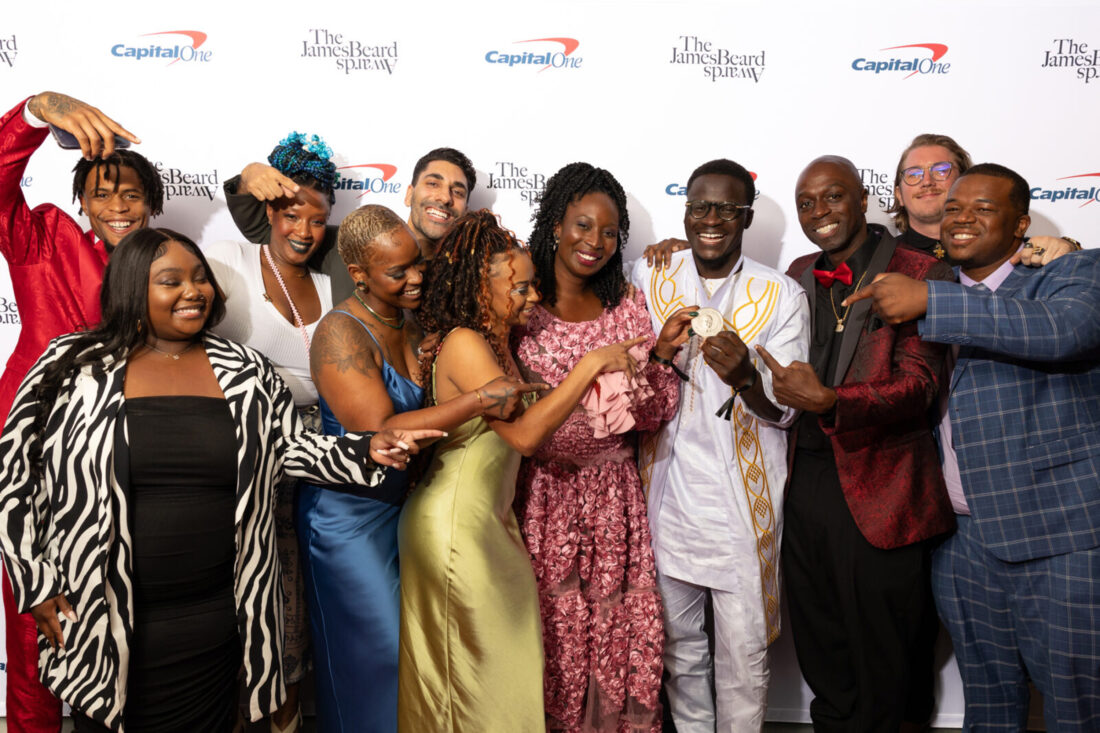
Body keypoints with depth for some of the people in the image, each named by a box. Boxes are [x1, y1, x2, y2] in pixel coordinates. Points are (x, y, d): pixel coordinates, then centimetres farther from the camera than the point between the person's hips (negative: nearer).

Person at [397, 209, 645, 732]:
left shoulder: (498, 342, 8)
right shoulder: (464, 344, -20)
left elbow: (520, 435, 6)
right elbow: (524, 433, -29)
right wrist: (592, 364, -24)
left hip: (490, 521, 9)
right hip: (455, 527, -8)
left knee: (505, 660, 17)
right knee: (475, 668, 7)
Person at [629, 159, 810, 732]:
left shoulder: (781, 296, -3)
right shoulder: (649, 280, 3)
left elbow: (785, 409, -6)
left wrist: (747, 378, -27)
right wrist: (660, 354, -12)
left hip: (744, 502, -2)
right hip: (669, 492, 2)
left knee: (745, 653, 8)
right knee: (679, 644, 16)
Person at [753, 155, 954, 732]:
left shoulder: (920, 274, -7)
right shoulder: (799, 275, 12)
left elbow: (919, 383, -16)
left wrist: (829, 401, -29)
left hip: (878, 495, -5)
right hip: (804, 486, 5)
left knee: (878, 679, 12)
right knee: (824, 675, 20)